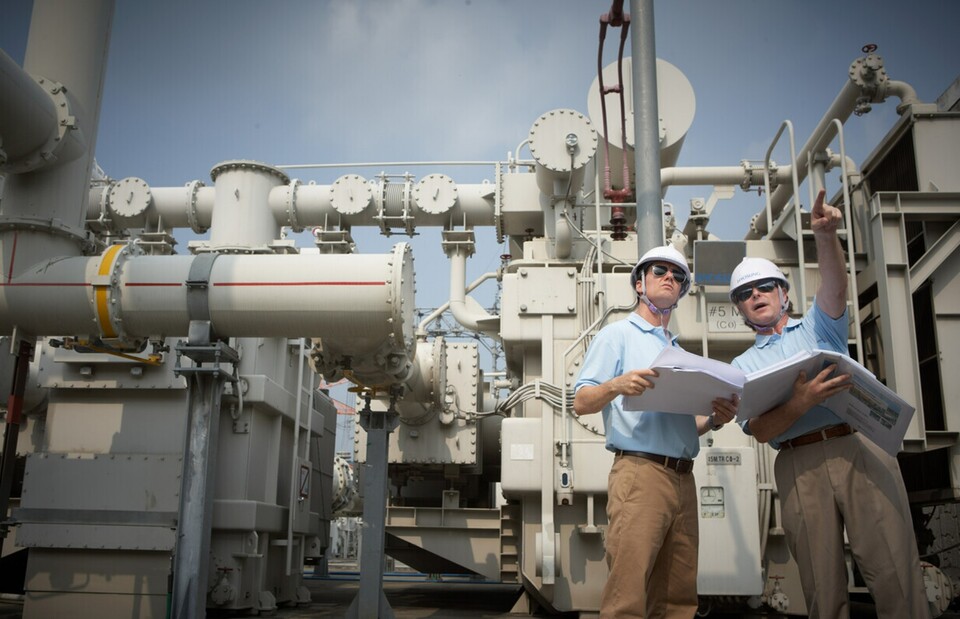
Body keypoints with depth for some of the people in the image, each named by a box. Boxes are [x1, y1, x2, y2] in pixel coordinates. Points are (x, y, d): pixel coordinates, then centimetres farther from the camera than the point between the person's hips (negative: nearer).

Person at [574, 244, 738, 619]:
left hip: (683, 478, 7)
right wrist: (617, 385, -24)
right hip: (640, 472, -7)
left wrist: (714, 420, 2)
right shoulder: (617, 335, 5)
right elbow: (581, 403, -4)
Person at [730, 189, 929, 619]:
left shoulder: (818, 328, 20)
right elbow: (760, 431, 1)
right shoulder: (743, 366, 17)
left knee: (895, 573, -6)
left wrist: (826, 237, -22)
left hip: (860, 449, 0)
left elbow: (835, 288, -3)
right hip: (799, 466, 0)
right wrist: (801, 403, -18)